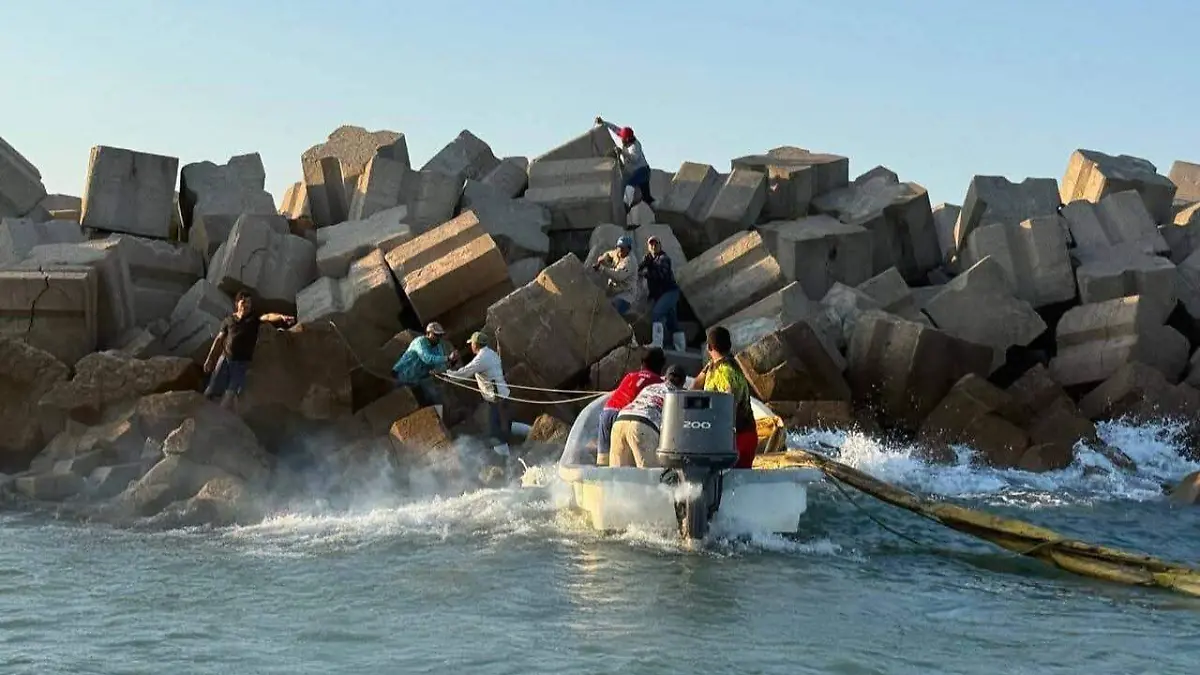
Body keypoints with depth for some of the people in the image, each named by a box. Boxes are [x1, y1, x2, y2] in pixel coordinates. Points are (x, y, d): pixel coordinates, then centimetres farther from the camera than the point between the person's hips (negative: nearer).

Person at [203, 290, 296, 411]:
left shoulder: (254, 319, 2)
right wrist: (210, 358, 11)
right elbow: (219, 339, 12)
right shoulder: (228, 320, 8)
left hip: (242, 363, -2)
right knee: (211, 391, 3)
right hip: (225, 359, 2)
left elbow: (268, 317, -18)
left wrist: (282, 317, -39)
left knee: (230, 396, -6)